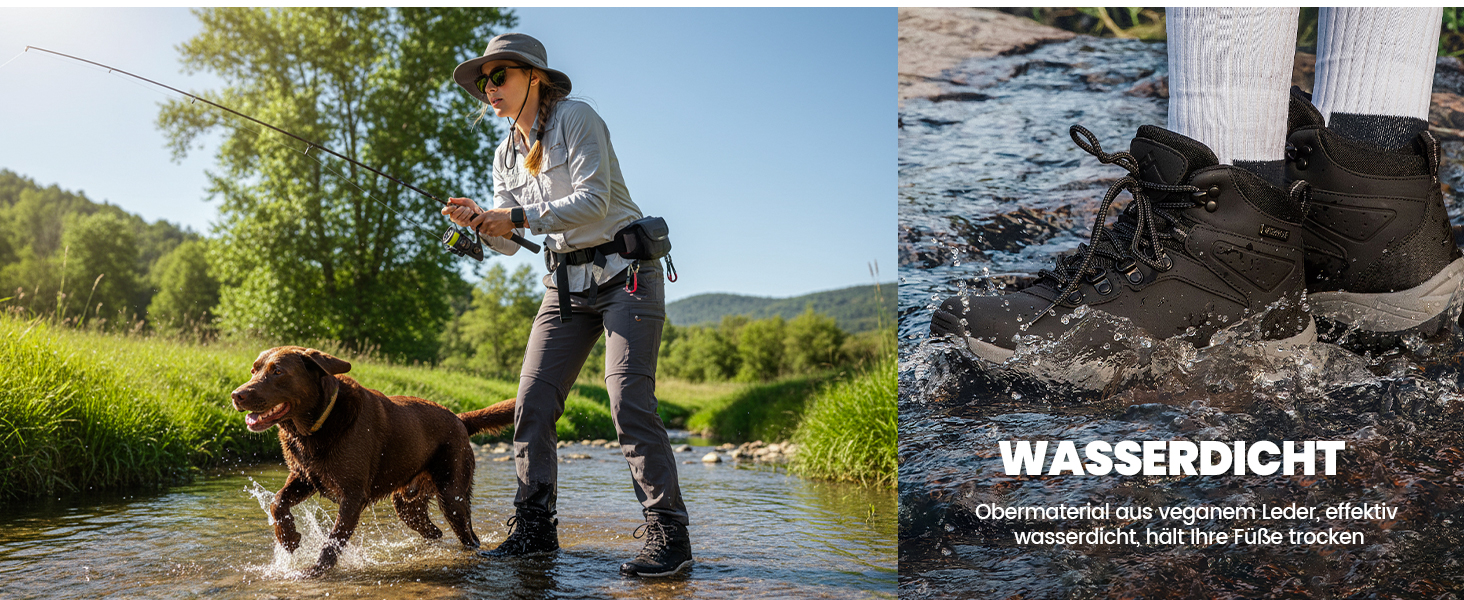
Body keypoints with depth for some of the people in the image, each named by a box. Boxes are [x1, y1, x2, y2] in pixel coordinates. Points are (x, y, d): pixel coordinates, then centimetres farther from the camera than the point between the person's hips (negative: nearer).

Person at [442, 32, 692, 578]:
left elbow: (593, 200, -19)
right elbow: (508, 242, 11)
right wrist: (481, 222, -10)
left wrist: (519, 217, -22)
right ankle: (534, 528, 8)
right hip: (566, 282, 7)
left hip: (624, 271, -7)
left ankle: (668, 535, -11)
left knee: (629, 399, -17)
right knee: (532, 403, -2)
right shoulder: (506, 154, 14)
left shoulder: (575, 118, -7)